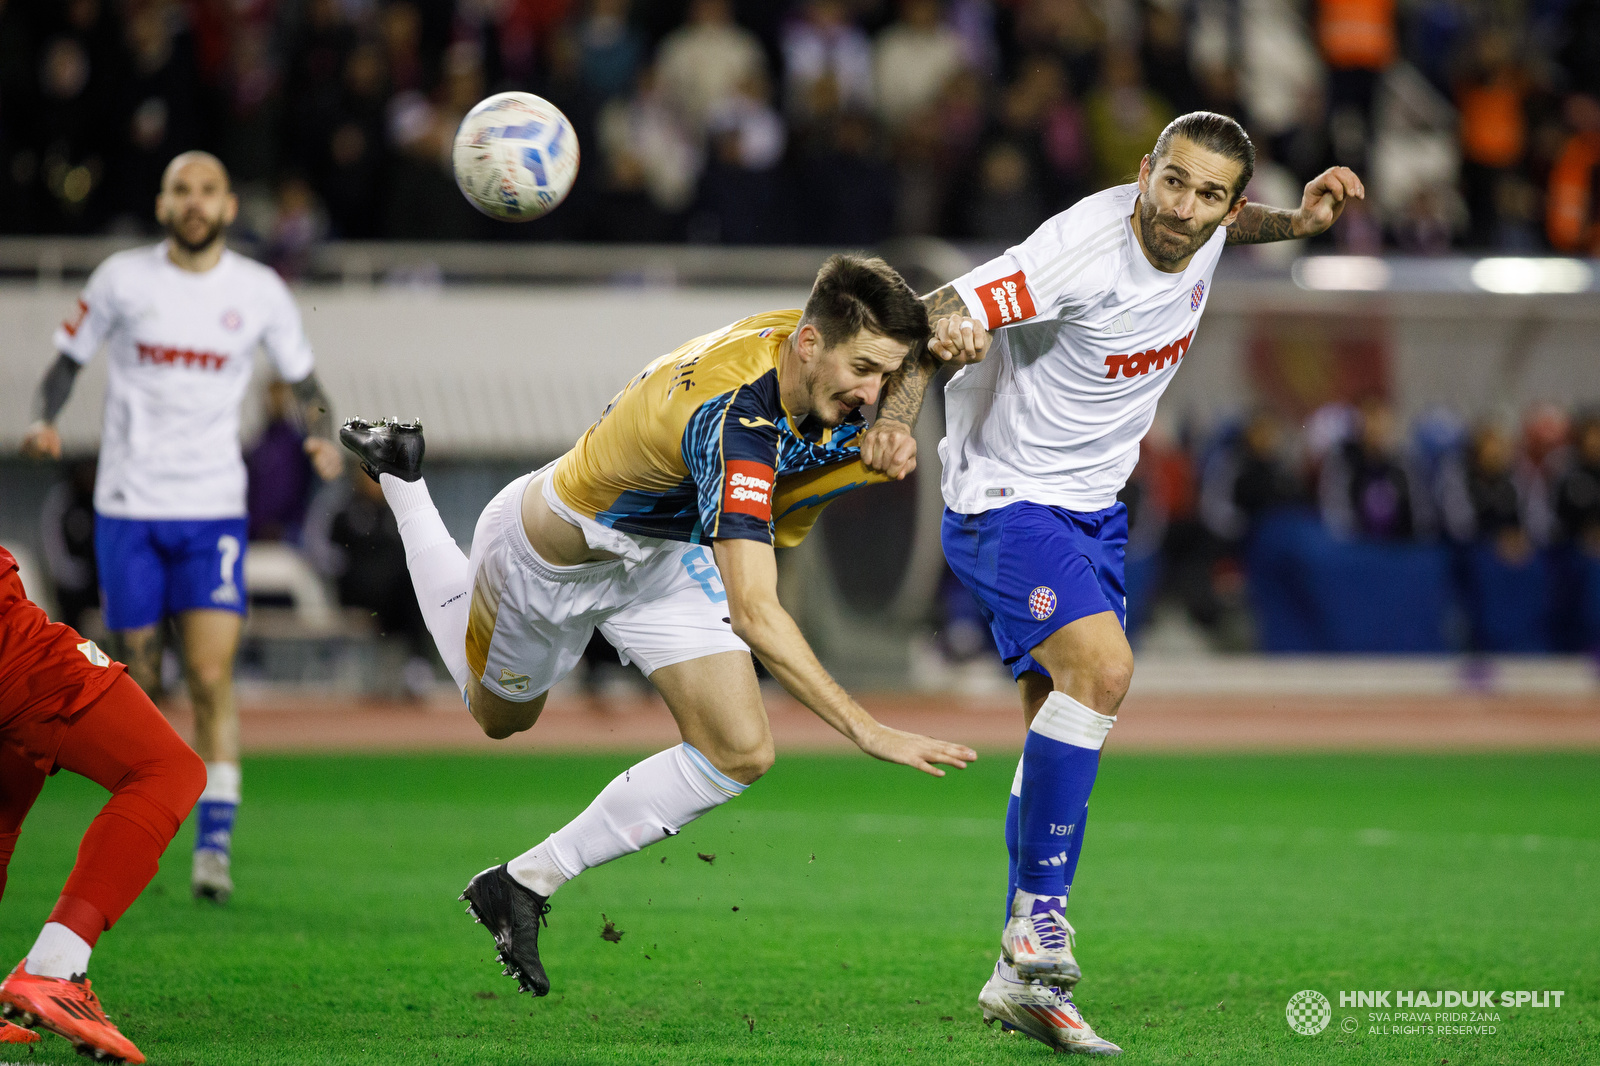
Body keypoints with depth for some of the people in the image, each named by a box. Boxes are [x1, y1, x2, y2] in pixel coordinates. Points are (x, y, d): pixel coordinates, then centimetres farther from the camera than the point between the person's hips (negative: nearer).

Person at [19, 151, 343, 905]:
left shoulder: (259, 292, 2)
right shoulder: (122, 279, 0)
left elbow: (302, 380, 13)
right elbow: (66, 361, 8)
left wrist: (322, 435, -7)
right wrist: (45, 422, -11)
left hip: (214, 509, 0)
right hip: (128, 503, 0)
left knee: (211, 679, -13)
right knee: (138, 683, 4)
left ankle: (215, 843, -9)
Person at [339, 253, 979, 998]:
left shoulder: (814, 353, -21)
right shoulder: (735, 421, -45)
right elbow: (753, 613, -50)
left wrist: (883, 441, -22)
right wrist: (864, 729, -54)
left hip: (663, 556, 6)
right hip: (551, 559, -6)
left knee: (739, 755, -9)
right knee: (500, 714, 26)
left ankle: (527, 883, 9)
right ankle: (401, 476, 42)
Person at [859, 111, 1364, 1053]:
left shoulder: (1201, 238, -4)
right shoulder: (1084, 252, -27)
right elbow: (940, 313, -27)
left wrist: (1298, 220, 6)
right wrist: (899, 411, -43)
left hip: (1093, 511, 8)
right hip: (1007, 503, -8)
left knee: (1065, 726, 8)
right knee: (1102, 667, -28)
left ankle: (1024, 977, 14)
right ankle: (1039, 921, -19)